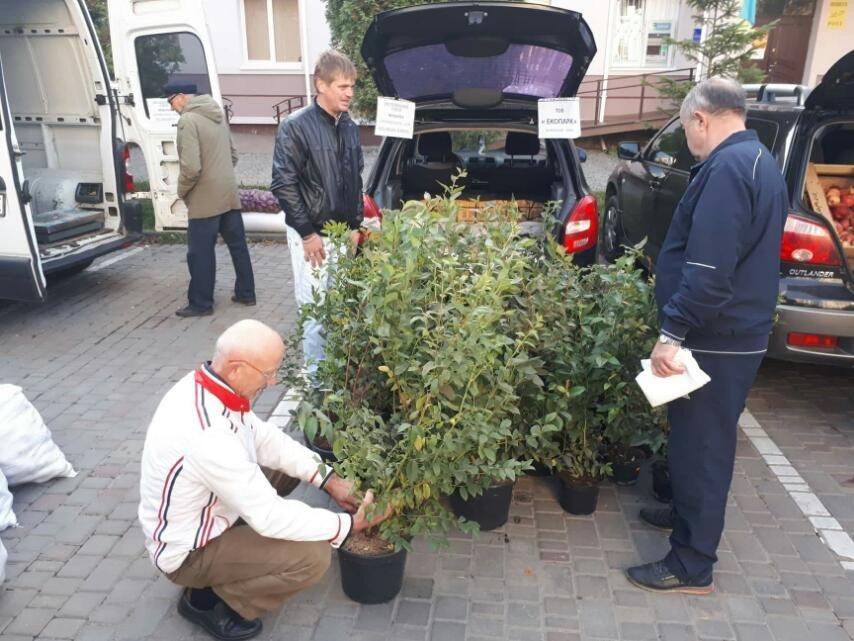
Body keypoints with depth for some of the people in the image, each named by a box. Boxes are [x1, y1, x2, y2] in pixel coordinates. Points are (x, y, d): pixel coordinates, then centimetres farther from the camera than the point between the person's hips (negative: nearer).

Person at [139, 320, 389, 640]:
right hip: (186, 549, -8)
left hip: (205, 511, 9)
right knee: (312, 557, -19)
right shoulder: (209, 435, -38)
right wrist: (347, 525, -20)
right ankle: (207, 599, 3)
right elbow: (270, 516, -31)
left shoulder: (203, 383, -11)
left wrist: (327, 478, -6)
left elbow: (264, 437, 0)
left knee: (287, 466, 12)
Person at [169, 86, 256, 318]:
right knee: (238, 245, 14)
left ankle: (201, 303, 9)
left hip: (205, 198, -8)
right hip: (229, 194, 8)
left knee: (200, 253, 1)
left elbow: (191, 167, -21)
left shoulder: (188, 120, -15)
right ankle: (246, 293, 23)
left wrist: (182, 191, -6)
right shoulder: (218, 115, 12)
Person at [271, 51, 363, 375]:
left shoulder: (349, 127, 9)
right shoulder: (295, 126, -12)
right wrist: (308, 233, -15)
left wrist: (355, 225, 10)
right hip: (310, 234, -6)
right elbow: (283, 184, -14)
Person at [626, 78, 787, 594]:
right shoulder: (758, 161, 14)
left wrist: (672, 331, -24)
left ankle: (692, 567, 13)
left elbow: (708, 268, -28)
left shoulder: (728, 168, -20)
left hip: (716, 339, -10)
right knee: (698, 439, 23)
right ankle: (687, 514, 42)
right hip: (736, 333, 10)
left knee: (700, 445, 0)